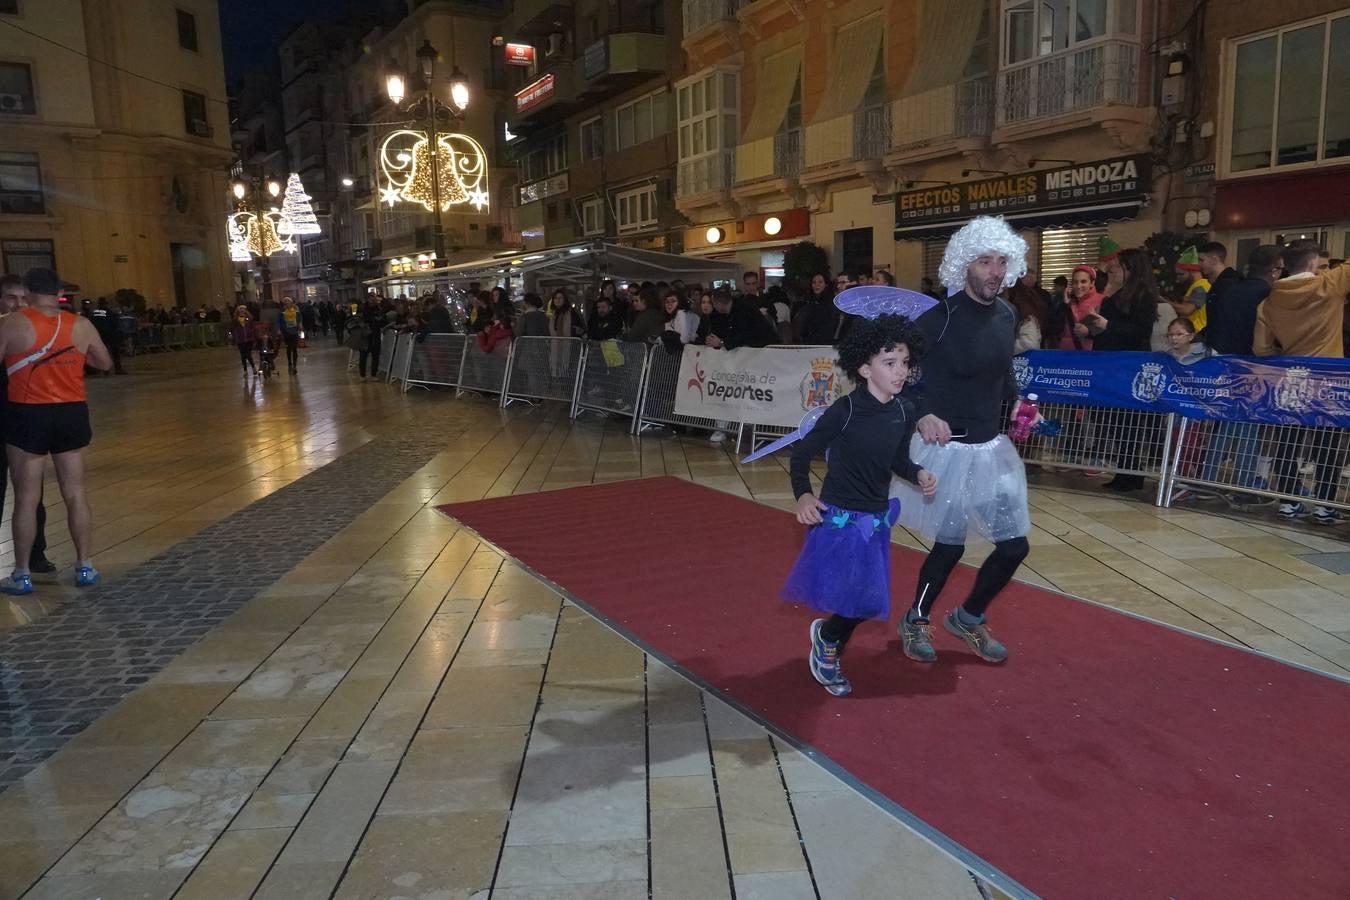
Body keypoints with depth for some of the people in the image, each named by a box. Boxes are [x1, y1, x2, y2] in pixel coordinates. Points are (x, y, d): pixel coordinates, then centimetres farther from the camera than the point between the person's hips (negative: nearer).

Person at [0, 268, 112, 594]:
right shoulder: (81, 326, 1)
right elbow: (105, 363, 15)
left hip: (28, 416, -2)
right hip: (72, 414, 3)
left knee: (27, 498, 5)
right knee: (76, 494, 10)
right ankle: (85, 567, 15)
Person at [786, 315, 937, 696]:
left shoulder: (905, 411, -3)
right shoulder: (846, 410, -18)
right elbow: (802, 452, -9)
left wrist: (919, 474, -7)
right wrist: (803, 494, -20)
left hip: (877, 520, 6)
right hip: (838, 518, -6)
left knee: (868, 602, 13)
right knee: (855, 600, -2)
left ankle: (826, 636, 41)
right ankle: (827, 641, 29)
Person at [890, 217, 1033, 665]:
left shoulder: (1006, 315, 3)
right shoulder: (939, 318, -17)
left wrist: (1018, 404, 5)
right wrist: (924, 415, -27)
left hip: (992, 446, 7)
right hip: (946, 447, -6)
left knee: (1015, 545, 8)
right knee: (950, 545, 3)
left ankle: (969, 617, 33)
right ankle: (915, 620, 29)